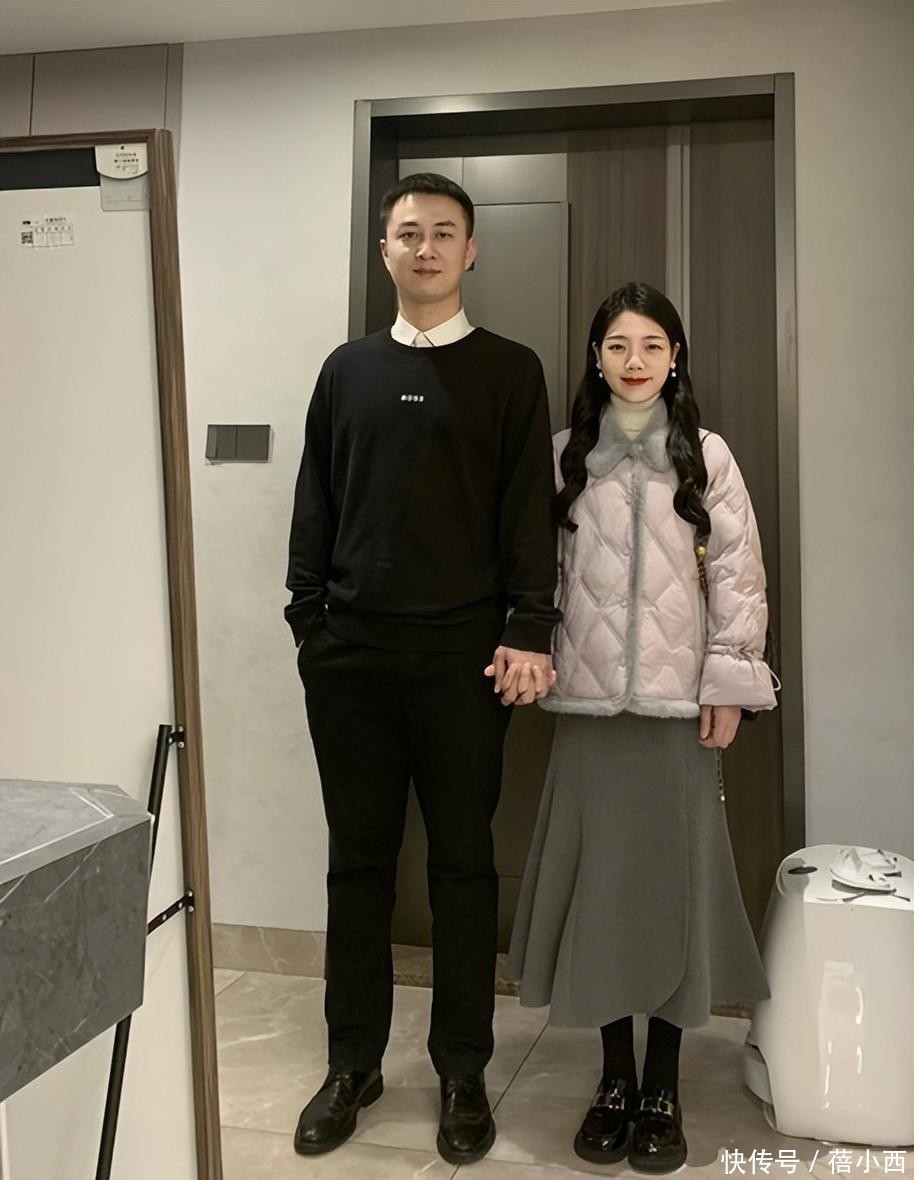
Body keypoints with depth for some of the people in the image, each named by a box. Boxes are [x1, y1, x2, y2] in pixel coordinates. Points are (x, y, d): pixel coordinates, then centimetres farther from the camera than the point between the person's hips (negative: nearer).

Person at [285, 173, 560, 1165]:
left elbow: (530, 513, -1)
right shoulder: (347, 370, 13)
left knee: (462, 862, 5)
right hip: (351, 653, 3)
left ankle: (463, 1074, 19)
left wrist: (529, 635, -9)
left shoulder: (508, 371, 5)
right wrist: (308, 620, 5)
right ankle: (353, 1064, 23)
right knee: (358, 859, 9)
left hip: (463, 655, -2)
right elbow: (315, 507, 12)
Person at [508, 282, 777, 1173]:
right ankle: (614, 1078, 21)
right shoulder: (564, 456, 6)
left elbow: (737, 574, 1)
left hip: (677, 702, -1)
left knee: (673, 881, 3)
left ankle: (662, 1090, 17)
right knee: (597, 880, 5)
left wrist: (728, 684, -4)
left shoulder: (706, 456, 3)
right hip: (587, 700, 1)